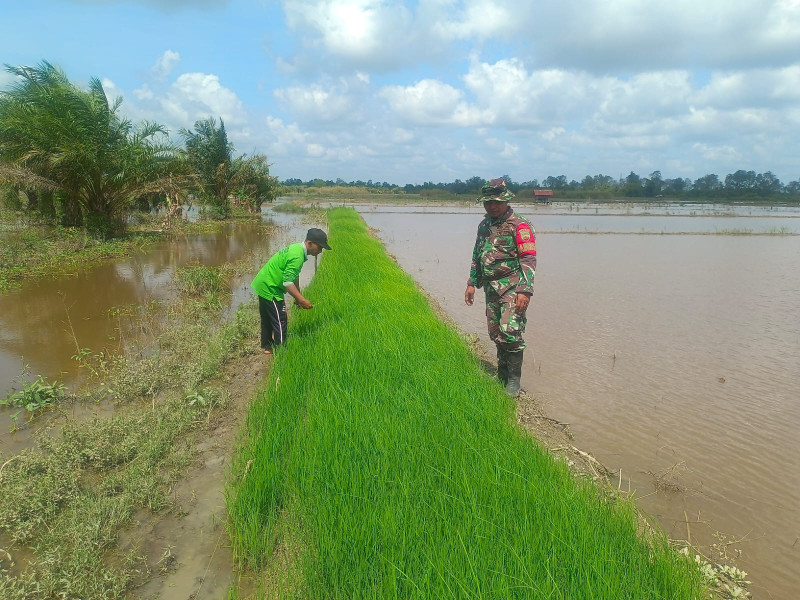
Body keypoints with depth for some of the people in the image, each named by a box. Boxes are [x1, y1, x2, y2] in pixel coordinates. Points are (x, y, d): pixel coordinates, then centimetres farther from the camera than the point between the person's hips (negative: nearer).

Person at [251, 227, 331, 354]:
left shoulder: (296, 248, 6)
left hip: (262, 285, 11)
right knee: (280, 320, -1)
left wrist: (298, 297, 14)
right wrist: (302, 300, -28)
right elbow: (288, 282, -30)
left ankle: (267, 347, 35)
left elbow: (294, 276, 14)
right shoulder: (297, 257, -25)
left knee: (267, 319, 21)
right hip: (269, 288, -11)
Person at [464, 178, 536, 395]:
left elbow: (529, 260, -13)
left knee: (510, 331, -14)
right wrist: (472, 283, 16)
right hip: (491, 288, 7)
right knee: (496, 334, 10)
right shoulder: (484, 226, 14)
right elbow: (476, 256, 22)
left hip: (513, 287, -6)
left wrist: (525, 291, -22)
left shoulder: (519, 226, -8)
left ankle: (514, 379, 0)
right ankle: (502, 376, 24)